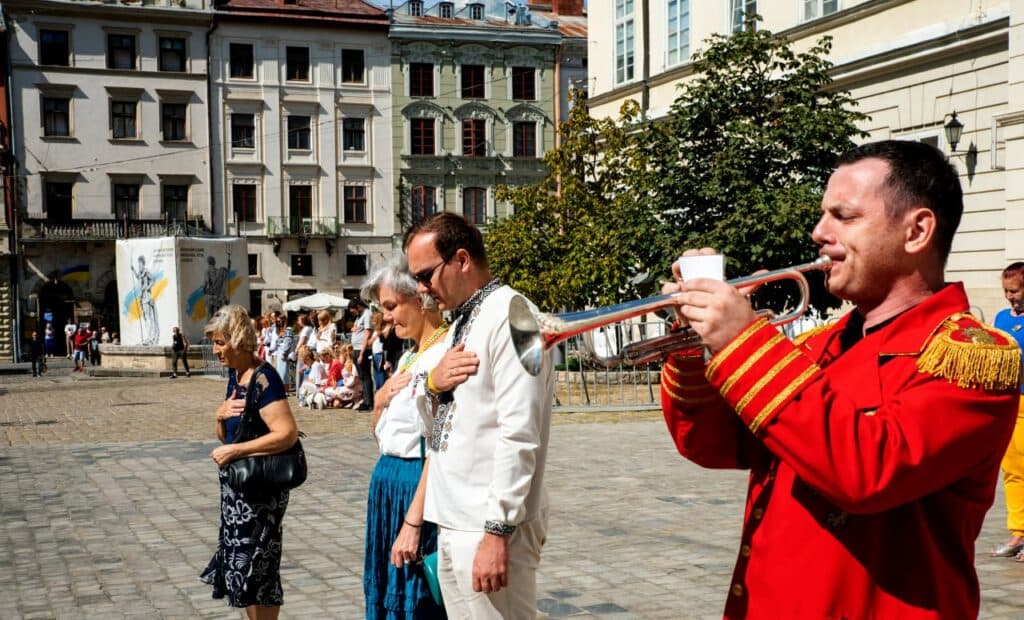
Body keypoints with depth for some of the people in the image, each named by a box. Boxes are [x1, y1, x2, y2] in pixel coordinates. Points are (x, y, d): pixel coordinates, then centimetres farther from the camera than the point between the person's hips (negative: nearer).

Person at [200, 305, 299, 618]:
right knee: (240, 568, 15)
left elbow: (288, 434, -28)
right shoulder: (235, 375, 7)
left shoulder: (263, 379, -19)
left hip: (260, 489, -9)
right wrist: (221, 414, -8)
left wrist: (236, 450, -24)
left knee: (254, 570, 1)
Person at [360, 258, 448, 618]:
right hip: (387, 486, 10)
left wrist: (413, 522, -24)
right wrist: (380, 400, 0)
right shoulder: (409, 358, 13)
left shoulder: (443, 356, -17)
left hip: (417, 489, -10)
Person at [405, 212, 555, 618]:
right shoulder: (459, 324, 15)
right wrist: (433, 384, -2)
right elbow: (434, 418, 20)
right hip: (453, 522, 9)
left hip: (489, 526, -9)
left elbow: (518, 435, -20)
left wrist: (497, 531, -22)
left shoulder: (509, 315, -13)